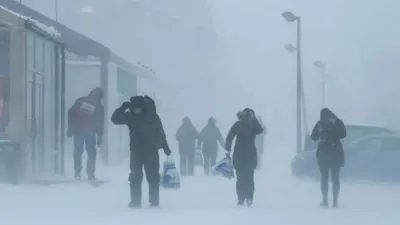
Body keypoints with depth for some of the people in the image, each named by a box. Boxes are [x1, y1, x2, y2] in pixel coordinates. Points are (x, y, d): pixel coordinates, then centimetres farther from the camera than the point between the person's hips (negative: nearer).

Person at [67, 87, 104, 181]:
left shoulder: (81, 101, 5)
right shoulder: (99, 107, 1)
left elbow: (70, 113, 2)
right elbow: (100, 124, 2)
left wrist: (70, 128, 5)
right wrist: (100, 136, 9)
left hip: (77, 130, 1)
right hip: (90, 132, -1)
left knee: (78, 151, 10)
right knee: (91, 153, 9)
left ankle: (77, 173, 4)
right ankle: (90, 174, 4)